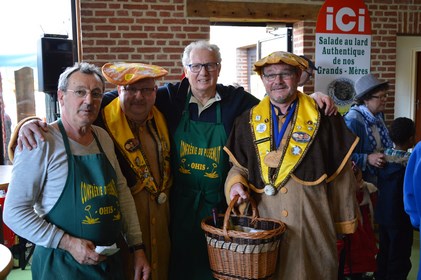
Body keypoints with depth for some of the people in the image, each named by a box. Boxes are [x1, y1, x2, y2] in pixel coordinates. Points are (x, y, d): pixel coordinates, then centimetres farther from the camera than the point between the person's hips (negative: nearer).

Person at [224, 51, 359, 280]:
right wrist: (236, 183, -8)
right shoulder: (248, 121, 6)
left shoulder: (323, 118, -2)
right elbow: (239, 165, 14)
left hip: (312, 224, -2)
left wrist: (344, 222, 3)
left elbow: (342, 174, 1)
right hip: (264, 224, 2)